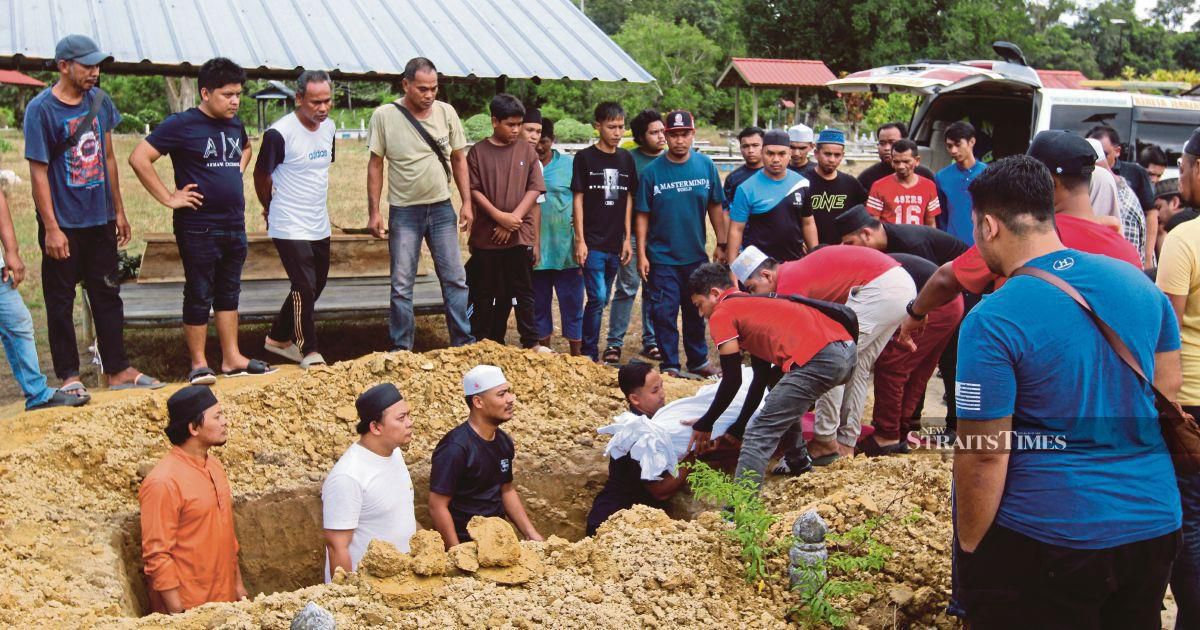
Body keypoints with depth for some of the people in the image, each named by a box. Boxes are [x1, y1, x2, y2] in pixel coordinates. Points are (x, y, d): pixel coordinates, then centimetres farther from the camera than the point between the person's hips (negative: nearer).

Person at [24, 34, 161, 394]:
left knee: (108, 296, 11)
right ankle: (69, 376, 15)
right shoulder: (41, 109, -13)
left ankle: (117, 370, 19)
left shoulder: (100, 101, 4)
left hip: (100, 221, 6)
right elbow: (38, 172, -13)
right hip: (63, 226, -6)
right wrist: (51, 229, -16)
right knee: (61, 301, 5)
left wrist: (119, 211, 13)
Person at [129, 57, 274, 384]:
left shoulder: (235, 125, 9)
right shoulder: (181, 124, -11)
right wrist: (169, 198, -15)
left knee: (229, 293, 14)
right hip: (199, 228, -7)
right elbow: (139, 158, -15)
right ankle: (199, 363, 12)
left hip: (235, 225, 7)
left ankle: (233, 359, 22)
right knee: (199, 296, 2)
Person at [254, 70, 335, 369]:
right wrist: (273, 210, 9)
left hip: (320, 226, 8)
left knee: (316, 285, 16)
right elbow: (261, 176, -6)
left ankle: (278, 338, 32)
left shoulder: (329, 127, 4)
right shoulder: (279, 133, -18)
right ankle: (309, 351, 9)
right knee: (305, 288, -7)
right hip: (290, 229, -8)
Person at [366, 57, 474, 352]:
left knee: (455, 279, 5)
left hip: (441, 208, 2)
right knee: (402, 285, 4)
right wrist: (374, 212, -5)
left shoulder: (446, 112, 0)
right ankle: (401, 350, 15)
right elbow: (375, 165, -2)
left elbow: (458, 159, 8)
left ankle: (464, 344, 14)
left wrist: (467, 202, 2)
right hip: (403, 211, -2)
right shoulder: (384, 115, -7)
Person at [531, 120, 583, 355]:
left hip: (566, 248, -2)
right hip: (536, 248, 2)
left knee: (572, 302, 4)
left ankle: (576, 353, 15)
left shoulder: (569, 164, 0)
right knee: (539, 303, 11)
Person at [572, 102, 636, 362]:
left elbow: (628, 199, 12)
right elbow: (578, 199, -4)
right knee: (597, 299, -10)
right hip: (592, 242, -5)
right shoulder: (585, 158, -3)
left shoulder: (626, 158, 9)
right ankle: (589, 354, -1)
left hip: (615, 243, 5)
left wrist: (627, 238, 7)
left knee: (601, 300, 12)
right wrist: (580, 240, -9)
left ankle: (590, 349, 21)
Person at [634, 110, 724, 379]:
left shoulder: (706, 166, -1)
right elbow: (642, 215, -4)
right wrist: (641, 254, -7)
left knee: (696, 310, 14)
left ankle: (698, 360, 28)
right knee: (665, 313, 1)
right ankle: (670, 365, 13)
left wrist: (721, 244, 5)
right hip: (662, 256, -2)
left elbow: (715, 207, 6)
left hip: (696, 255, 2)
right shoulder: (651, 172, -7)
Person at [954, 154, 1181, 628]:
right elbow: (1169, 398, 10)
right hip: (1155, 523, 7)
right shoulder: (1140, 283, 1)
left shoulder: (992, 322, -19)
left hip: (1048, 537, -6)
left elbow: (985, 455, -18)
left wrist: (969, 548, -6)